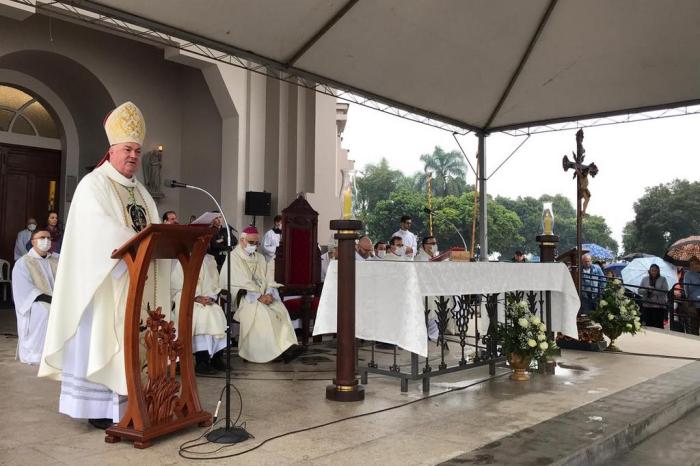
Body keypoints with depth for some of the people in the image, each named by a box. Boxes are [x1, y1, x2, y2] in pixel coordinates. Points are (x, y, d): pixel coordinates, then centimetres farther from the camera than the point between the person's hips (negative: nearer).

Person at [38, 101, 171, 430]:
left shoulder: (141, 191, 18)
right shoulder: (93, 185, -5)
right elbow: (101, 230, -19)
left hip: (137, 283, 7)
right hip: (106, 281, -7)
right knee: (102, 340, -5)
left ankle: (124, 402, 12)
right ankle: (100, 407, 1)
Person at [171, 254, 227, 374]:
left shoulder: (209, 260, 14)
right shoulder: (180, 260, 2)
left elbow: (214, 284, 13)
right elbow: (177, 287, -5)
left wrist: (211, 297, -6)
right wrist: (195, 297, -16)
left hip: (207, 300, 4)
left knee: (218, 313, -24)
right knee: (203, 314, -31)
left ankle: (217, 358, -20)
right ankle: (201, 362, -30)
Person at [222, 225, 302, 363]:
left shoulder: (260, 258, 22)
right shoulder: (233, 257, 2)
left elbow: (269, 280, 13)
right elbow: (240, 284, -11)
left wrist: (269, 294, -9)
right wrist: (258, 296, -20)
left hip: (263, 297, 5)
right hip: (243, 299, -5)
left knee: (280, 309, -24)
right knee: (261, 311, -34)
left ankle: (287, 346, -34)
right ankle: (272, 351, -33)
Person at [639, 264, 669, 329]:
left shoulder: (663, 280, 5)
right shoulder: (645, 279, 13)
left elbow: (665, 292, -8)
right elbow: (640, 291, 7)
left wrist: (653, 290, -16)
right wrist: (646, 290, -12)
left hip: (659, 306, -2)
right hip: (646, 306, 2)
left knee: (658, 326, -5)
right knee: (648, 325, 0)